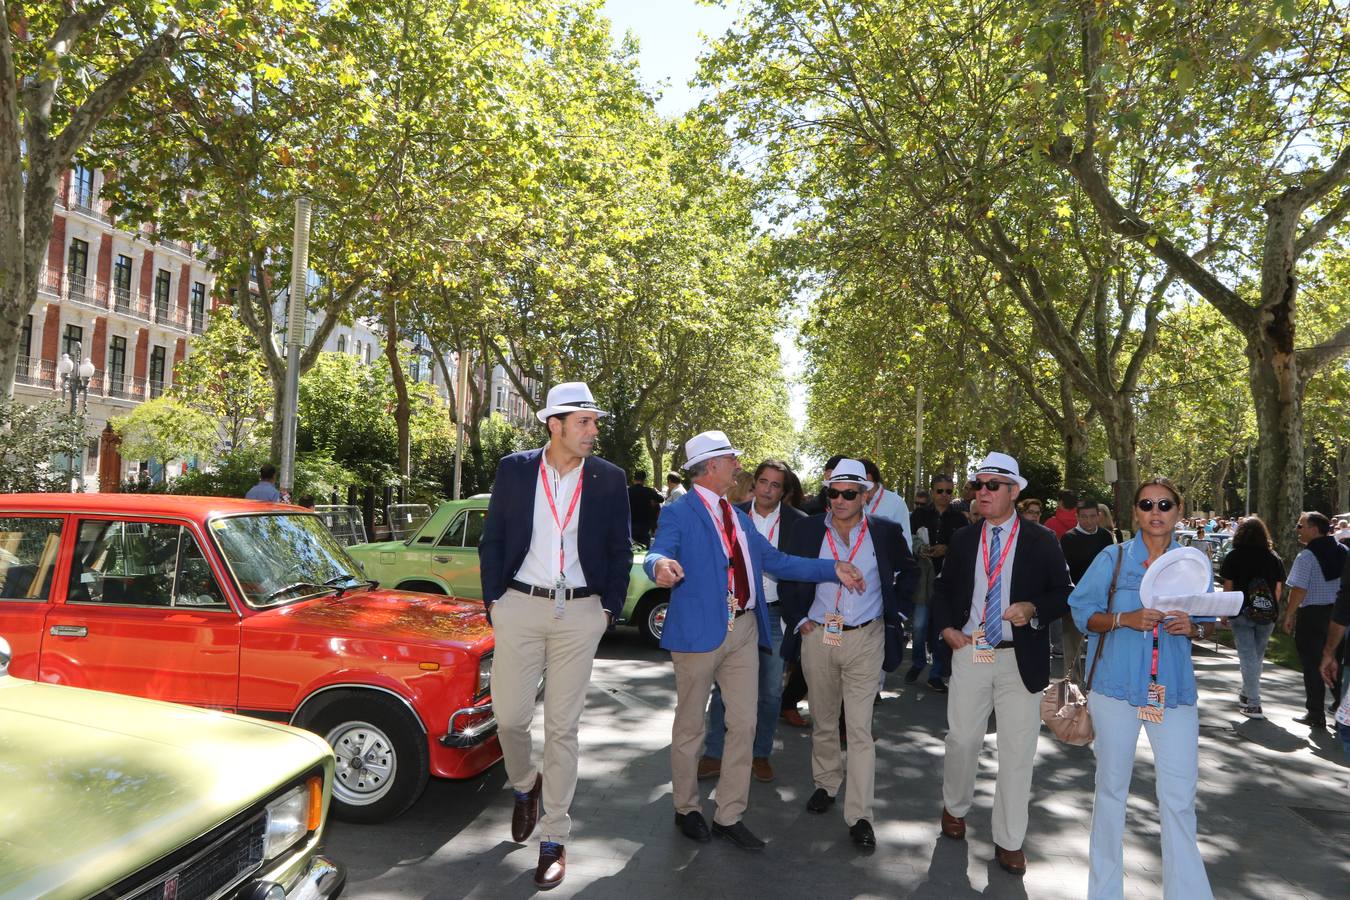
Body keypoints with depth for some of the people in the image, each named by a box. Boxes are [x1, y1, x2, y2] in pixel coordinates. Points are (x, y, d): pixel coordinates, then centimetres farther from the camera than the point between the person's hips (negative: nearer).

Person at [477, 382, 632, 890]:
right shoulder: (513, 469, 1)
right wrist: (493, 599, 1)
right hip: (520, 606, 1)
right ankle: (524, 786, 37)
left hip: (580, 613, 0)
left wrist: (609, 609, 2)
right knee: (510, 716, 3)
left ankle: (555, 838, 19)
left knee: (562, 727, 5)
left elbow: (620, 551, 6)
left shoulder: (609, 479, 0)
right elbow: (492, 539, 5)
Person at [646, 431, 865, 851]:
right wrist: (660, 565, -47)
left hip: (743, 630, 6)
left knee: (744, 725, 8)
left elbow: (776, 561, 16)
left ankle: (729, 816, 21)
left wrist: (832, 569, 9)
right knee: (690, 725, 8)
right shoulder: (678, 512, -6)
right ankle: (687, 809, 28)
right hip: (699, 631, -6)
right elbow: (658, 553, -22)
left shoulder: (739, 517, 16)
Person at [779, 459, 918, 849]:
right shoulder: (809, 530, -2)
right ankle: (826, 784, 35)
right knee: (823, 721, 15)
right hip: (818, 638, 2)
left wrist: (895, 612, 7)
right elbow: (788, 577, 9)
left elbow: (908, 572, 14)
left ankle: (860, 817, 3)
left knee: (860, 729, -3)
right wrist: (798, 620, 2)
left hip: (865, 640, -2)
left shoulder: (885, 532, -4)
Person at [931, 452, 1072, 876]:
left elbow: (1063, 593, 0)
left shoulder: (1041, 541, -1)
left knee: (1017, 751, 4)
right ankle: (955, 808, 36)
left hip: (1020, 660, -2)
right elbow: (943, 588, 17)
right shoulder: (963, 540, 8)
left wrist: (1033, 609, -18)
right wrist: (945, 626, 2)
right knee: (961, 738, 9)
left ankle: (1009, 841, 17)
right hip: (969, 652, 2)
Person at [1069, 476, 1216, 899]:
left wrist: (1192, 627, -9)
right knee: (1111, 786, 10)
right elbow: (1083, 613, -1)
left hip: (1174, 689, 1)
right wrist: (1125, 619, -17)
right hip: (1117, 686, -1)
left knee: (1180, 797, -1)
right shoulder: (1113, 559, 0)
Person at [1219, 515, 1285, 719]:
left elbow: (1228, 586, -5)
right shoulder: (1274, 557, 5)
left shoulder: (1234, 556, -4)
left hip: (1242, 613, -3)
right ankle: (1246, 695, 31)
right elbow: (1278, 588, 7)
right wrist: (1272, 609, 18)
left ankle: (1253, 704, -4)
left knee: (1248, 657, -2)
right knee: (1257, 656, 16)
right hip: (1267, 615, 4)